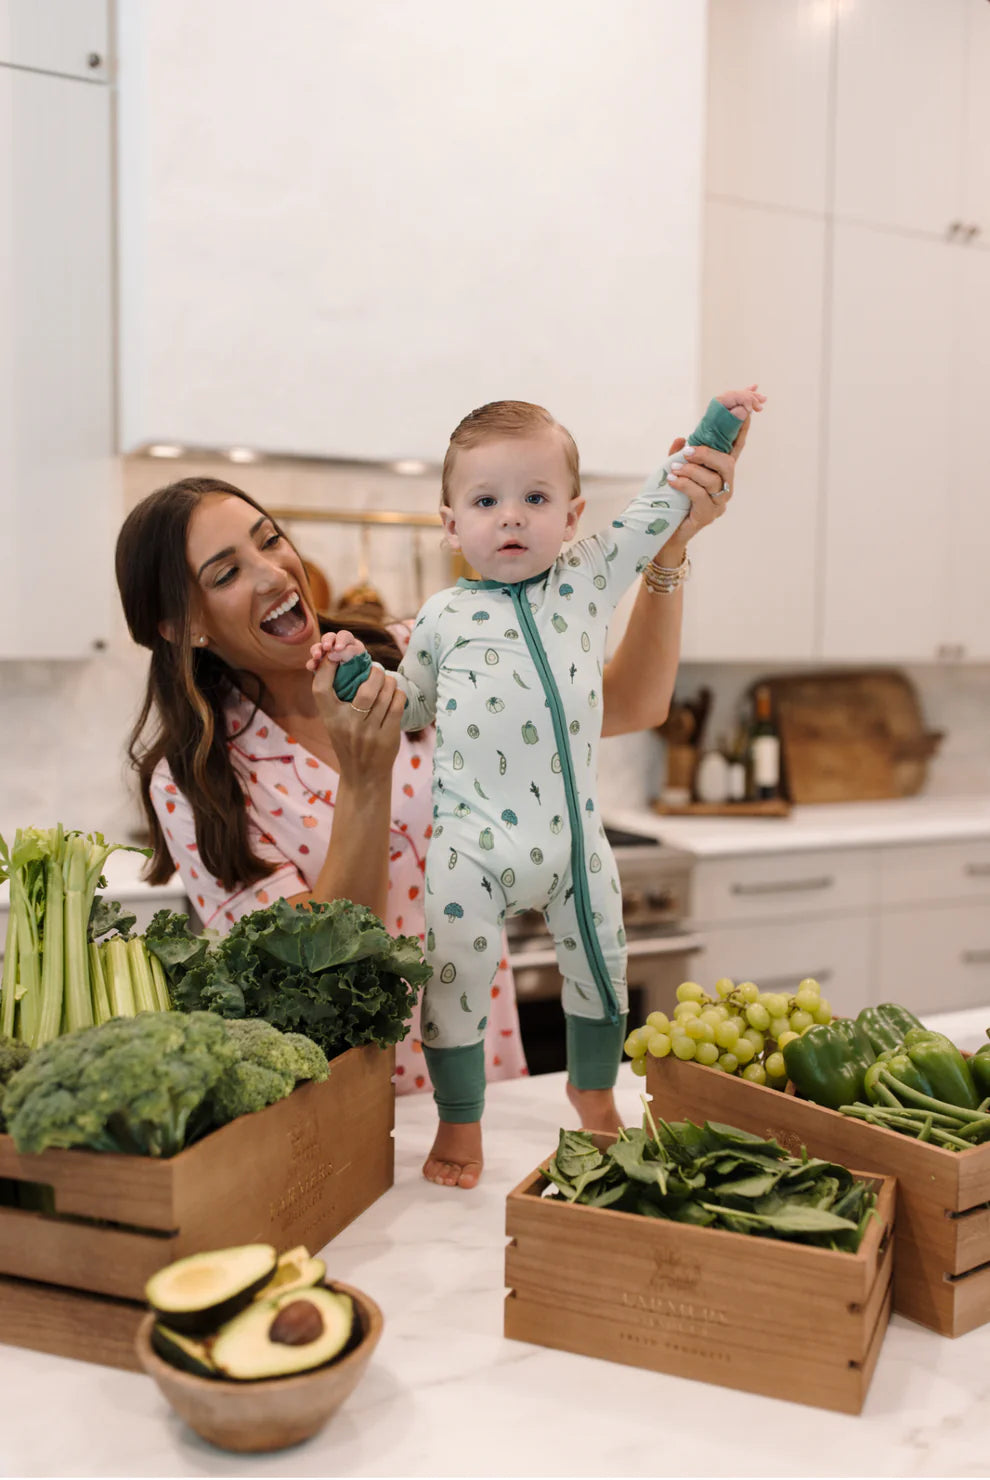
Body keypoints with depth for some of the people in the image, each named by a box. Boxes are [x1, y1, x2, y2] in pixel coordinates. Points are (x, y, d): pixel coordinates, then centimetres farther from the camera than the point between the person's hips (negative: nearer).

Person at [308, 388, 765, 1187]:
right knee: (456, 972, -1)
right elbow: (411, 706, 13)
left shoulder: (589, 577, 5)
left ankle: (593, 1089, 44)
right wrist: (356, 670, -1)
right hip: (473, 840, -2)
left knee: (599, 965, 16)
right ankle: (460, 1124, 23)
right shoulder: (444, 616, 2)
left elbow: (655, 510, 13)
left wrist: (713, 430, 15)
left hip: (574, 829, 3)